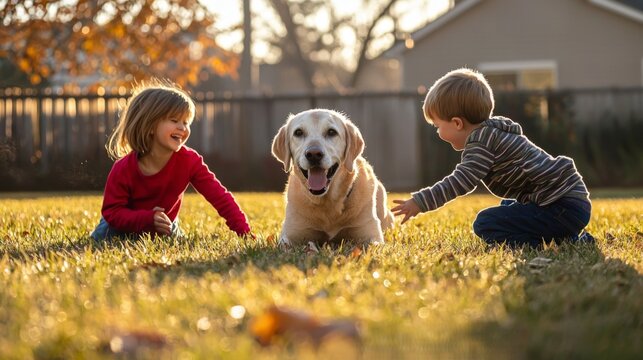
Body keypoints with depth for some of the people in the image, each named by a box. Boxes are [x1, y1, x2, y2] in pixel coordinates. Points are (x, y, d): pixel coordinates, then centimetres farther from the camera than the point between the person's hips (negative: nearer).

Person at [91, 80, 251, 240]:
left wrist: (244, 232, -37)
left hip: (164, 227, 3)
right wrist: (149, 219, -46)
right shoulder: (123, 169, -32)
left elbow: (219, 196, -27)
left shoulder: (189, 161, -26)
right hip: (125, 227, -3)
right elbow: (112, 212, -29)